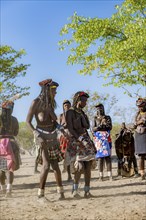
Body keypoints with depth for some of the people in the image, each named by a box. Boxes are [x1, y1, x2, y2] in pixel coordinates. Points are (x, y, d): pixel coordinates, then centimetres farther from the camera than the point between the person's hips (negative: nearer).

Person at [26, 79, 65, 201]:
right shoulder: (36, 102, -11)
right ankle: (40, 194, -7)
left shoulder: (51, 103, 8)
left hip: (53, 136, 6)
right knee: (46, 165, -15)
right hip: (42, 136, -6)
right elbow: (28, 121, -11)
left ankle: (60, 191, 13)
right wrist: (37, 135, -23)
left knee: (55, 165, 5)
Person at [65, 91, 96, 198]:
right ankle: (75, 189, 5)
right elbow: (70, 128, -14)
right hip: (75, 140, -6)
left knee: (88, 166, -2)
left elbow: (87, 126, 10)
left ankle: (87, 191, 3)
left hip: (86, 140, 6)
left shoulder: (82, 112, 16)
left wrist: (82, 116, 0)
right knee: (79, 167, -13)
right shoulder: (70, 112, -5)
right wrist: (78, 140, -22)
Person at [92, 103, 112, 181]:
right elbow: (93, 129, 1)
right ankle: (101, 175, -1)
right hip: (98, 138, 0)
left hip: (106, 138, 1)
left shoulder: (107, 117, 12)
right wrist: (100, 125, -13)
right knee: (100, 156, -3)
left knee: (108, 155, -5)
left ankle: (110, 175, -6)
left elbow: (110, 127, 2)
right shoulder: (95, 118, 10)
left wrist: (103, 125, -12)